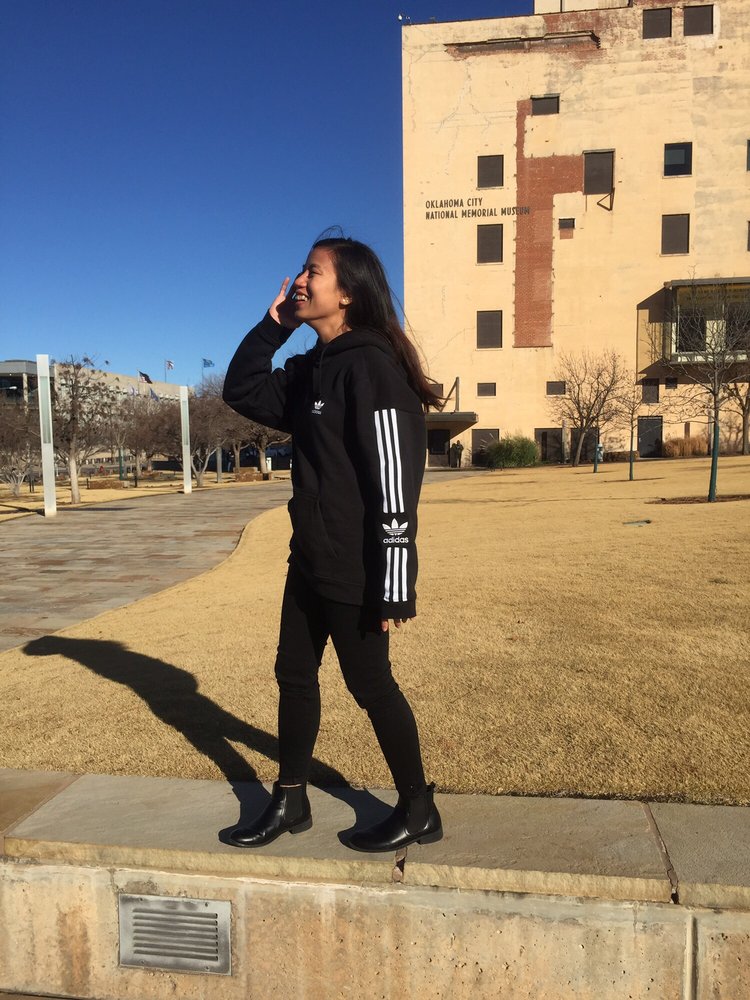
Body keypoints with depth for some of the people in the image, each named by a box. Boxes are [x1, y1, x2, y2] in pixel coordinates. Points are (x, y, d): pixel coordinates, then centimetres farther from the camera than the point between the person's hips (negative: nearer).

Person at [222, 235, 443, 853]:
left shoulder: (370, 366, -18)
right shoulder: (312, 369, 10)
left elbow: (395, 487, -22)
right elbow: (241, 392, 18)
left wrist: (393, 588, -22)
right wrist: (273, 326, 6)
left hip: (355, 570, -9)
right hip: (310, 560, 9)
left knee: (371, 685, 5)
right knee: (294, 673, 16)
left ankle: (419, 812, 27)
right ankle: (290, 801, 35)